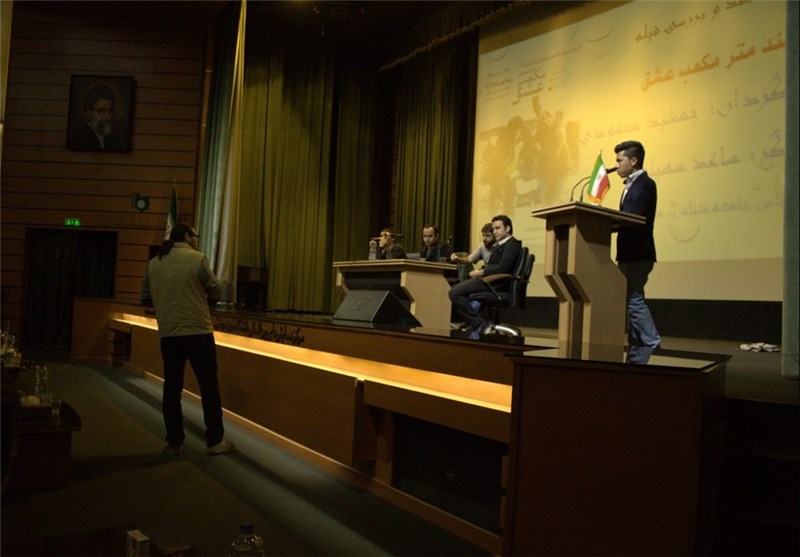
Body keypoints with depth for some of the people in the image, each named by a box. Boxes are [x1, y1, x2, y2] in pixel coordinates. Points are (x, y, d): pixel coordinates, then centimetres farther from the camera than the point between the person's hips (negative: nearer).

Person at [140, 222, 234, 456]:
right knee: (209, 386, 6)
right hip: (198, 332, -4)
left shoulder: (154, 263, 5)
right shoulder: (197, 259, -7)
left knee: (172, 387, 11)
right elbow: (215, 293, -2)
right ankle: (215, 441, 11)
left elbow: (146, 298, 11)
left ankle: (174, 443, 16)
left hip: (168, 334, 4)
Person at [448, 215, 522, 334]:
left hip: (497, 283, -10)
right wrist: (479, 271, 4)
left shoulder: (512, 244, -7)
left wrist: (481, 272, -13)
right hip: (489, 279, 10)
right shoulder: (499, 244, 23)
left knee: (455, 292, -20)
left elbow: (502, 268, -20)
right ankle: (472, 322, 5)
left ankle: (480, 324, -18)